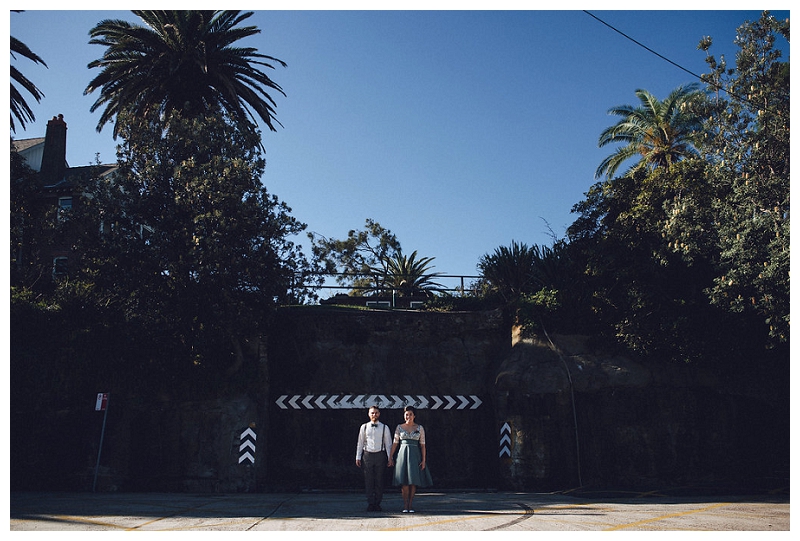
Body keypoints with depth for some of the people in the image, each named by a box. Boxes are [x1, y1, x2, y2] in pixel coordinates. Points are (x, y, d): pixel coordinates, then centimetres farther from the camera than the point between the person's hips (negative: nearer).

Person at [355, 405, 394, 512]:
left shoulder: (384, 428, 6)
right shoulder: (364, 427, 7)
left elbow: (388, 444, 6)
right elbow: (360, 443, 10)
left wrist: (390, 458, -1)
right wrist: (358, 457, 5)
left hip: (380, 455, 0)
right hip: (367, 455, 0)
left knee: (379, 481, 2)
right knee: (368, 481, 1)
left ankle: (377, 504, 10)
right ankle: (370, 504, 8)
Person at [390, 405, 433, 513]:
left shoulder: (420, 428, 4)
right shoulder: (399, 427, 5)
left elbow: (422, 444, 4)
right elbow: (395, 443, 5)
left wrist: (424, 460, -3)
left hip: (415, 455, 0)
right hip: (403, 454, 0)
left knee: (413, 481, -2)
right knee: (404, 481, -4)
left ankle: (410, 505, 8)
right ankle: (405, 506, 3)